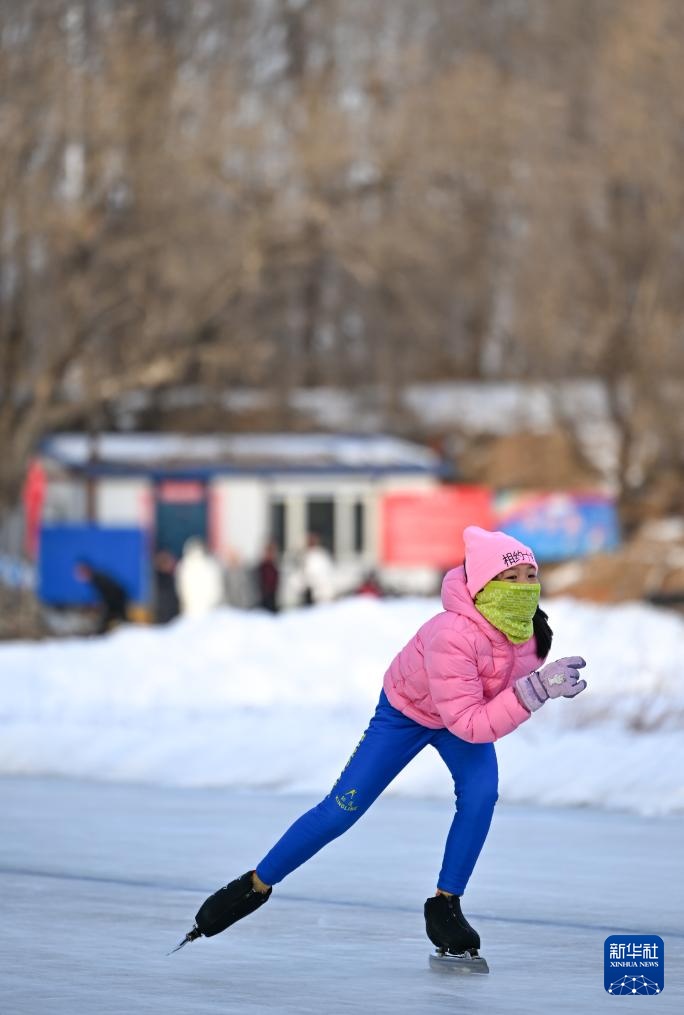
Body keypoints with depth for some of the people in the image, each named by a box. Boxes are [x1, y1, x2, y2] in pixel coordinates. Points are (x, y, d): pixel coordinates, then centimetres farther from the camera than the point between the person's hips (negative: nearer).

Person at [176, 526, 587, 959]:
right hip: (406, 712, -5)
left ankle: (445, 905, -4)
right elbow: (469, 725, -45)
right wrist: (533, 692, -51)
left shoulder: (526, 621, -24)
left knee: (481, 793, -21)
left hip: (470, 710, 5)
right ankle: (255, 886, 14)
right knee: (342, 809, -4)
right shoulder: (452, 637, -44)